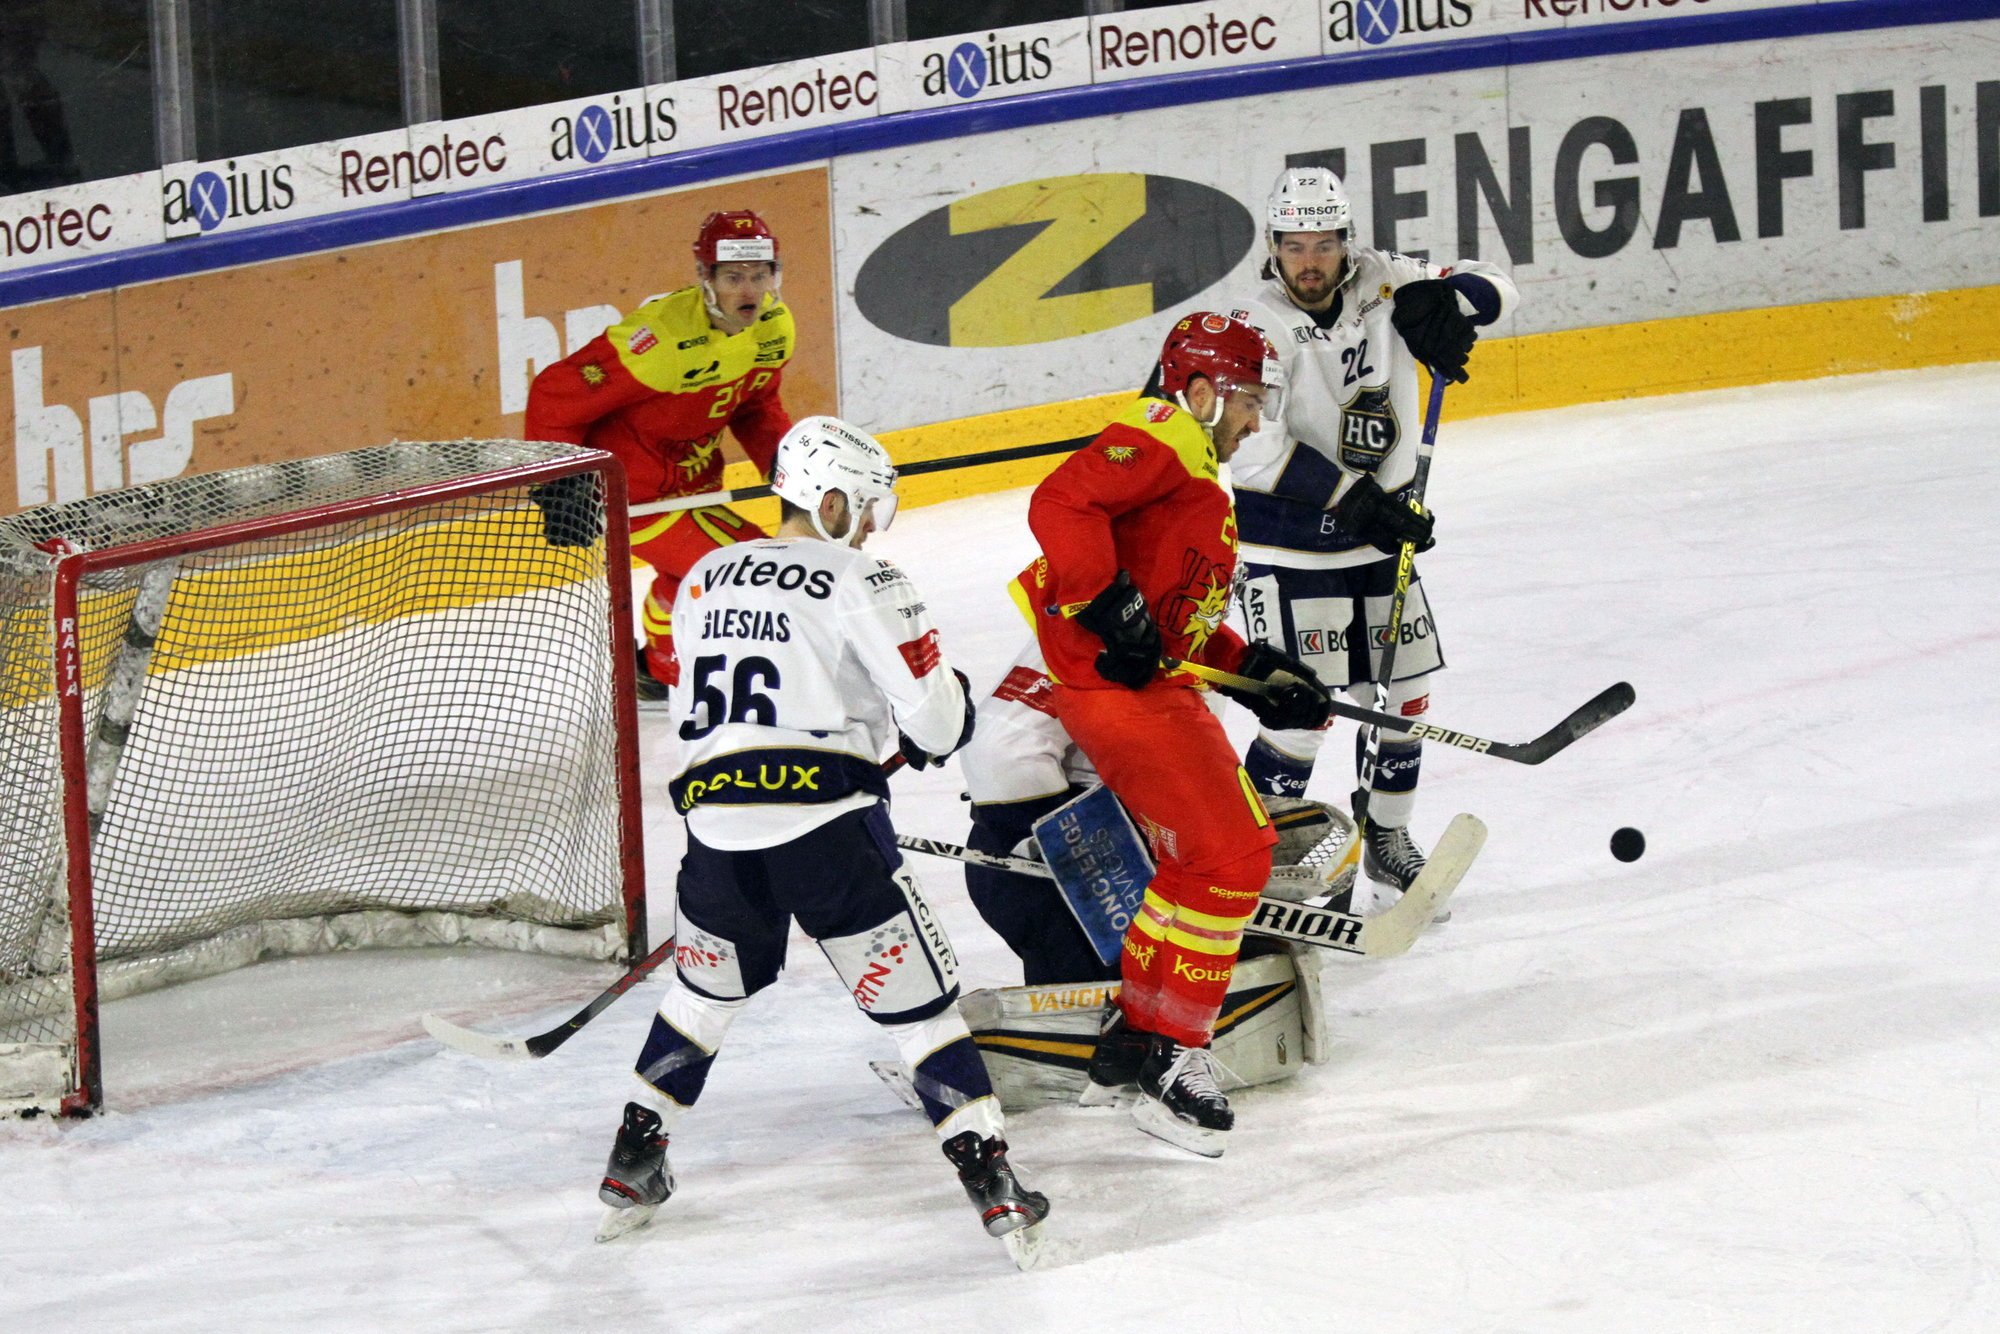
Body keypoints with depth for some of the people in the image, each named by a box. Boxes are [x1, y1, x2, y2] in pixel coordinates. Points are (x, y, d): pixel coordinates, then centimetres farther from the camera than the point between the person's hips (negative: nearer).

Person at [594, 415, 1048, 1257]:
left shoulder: (704, 580, 15)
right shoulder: (859, 582, -4)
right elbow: (934, 715, -7)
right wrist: (932, 730, 16)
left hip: (717, 819, 5)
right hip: (829, 826, -5)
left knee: (704, 990, 26)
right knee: (916, 996, 2)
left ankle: (632, 1163, 28)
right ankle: (989, 1176, -3)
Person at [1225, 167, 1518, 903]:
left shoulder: (1382, 286, -3)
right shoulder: (1259, 327, -18)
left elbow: (1490, 286, 2)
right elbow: (1256, 445, -27)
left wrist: (1441, 303, -21)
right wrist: (1355, 500, -28)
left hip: (1382, 535, 6)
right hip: (1291, 547, -6)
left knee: (1403, 693, 12)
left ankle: (1387, 837, 31)